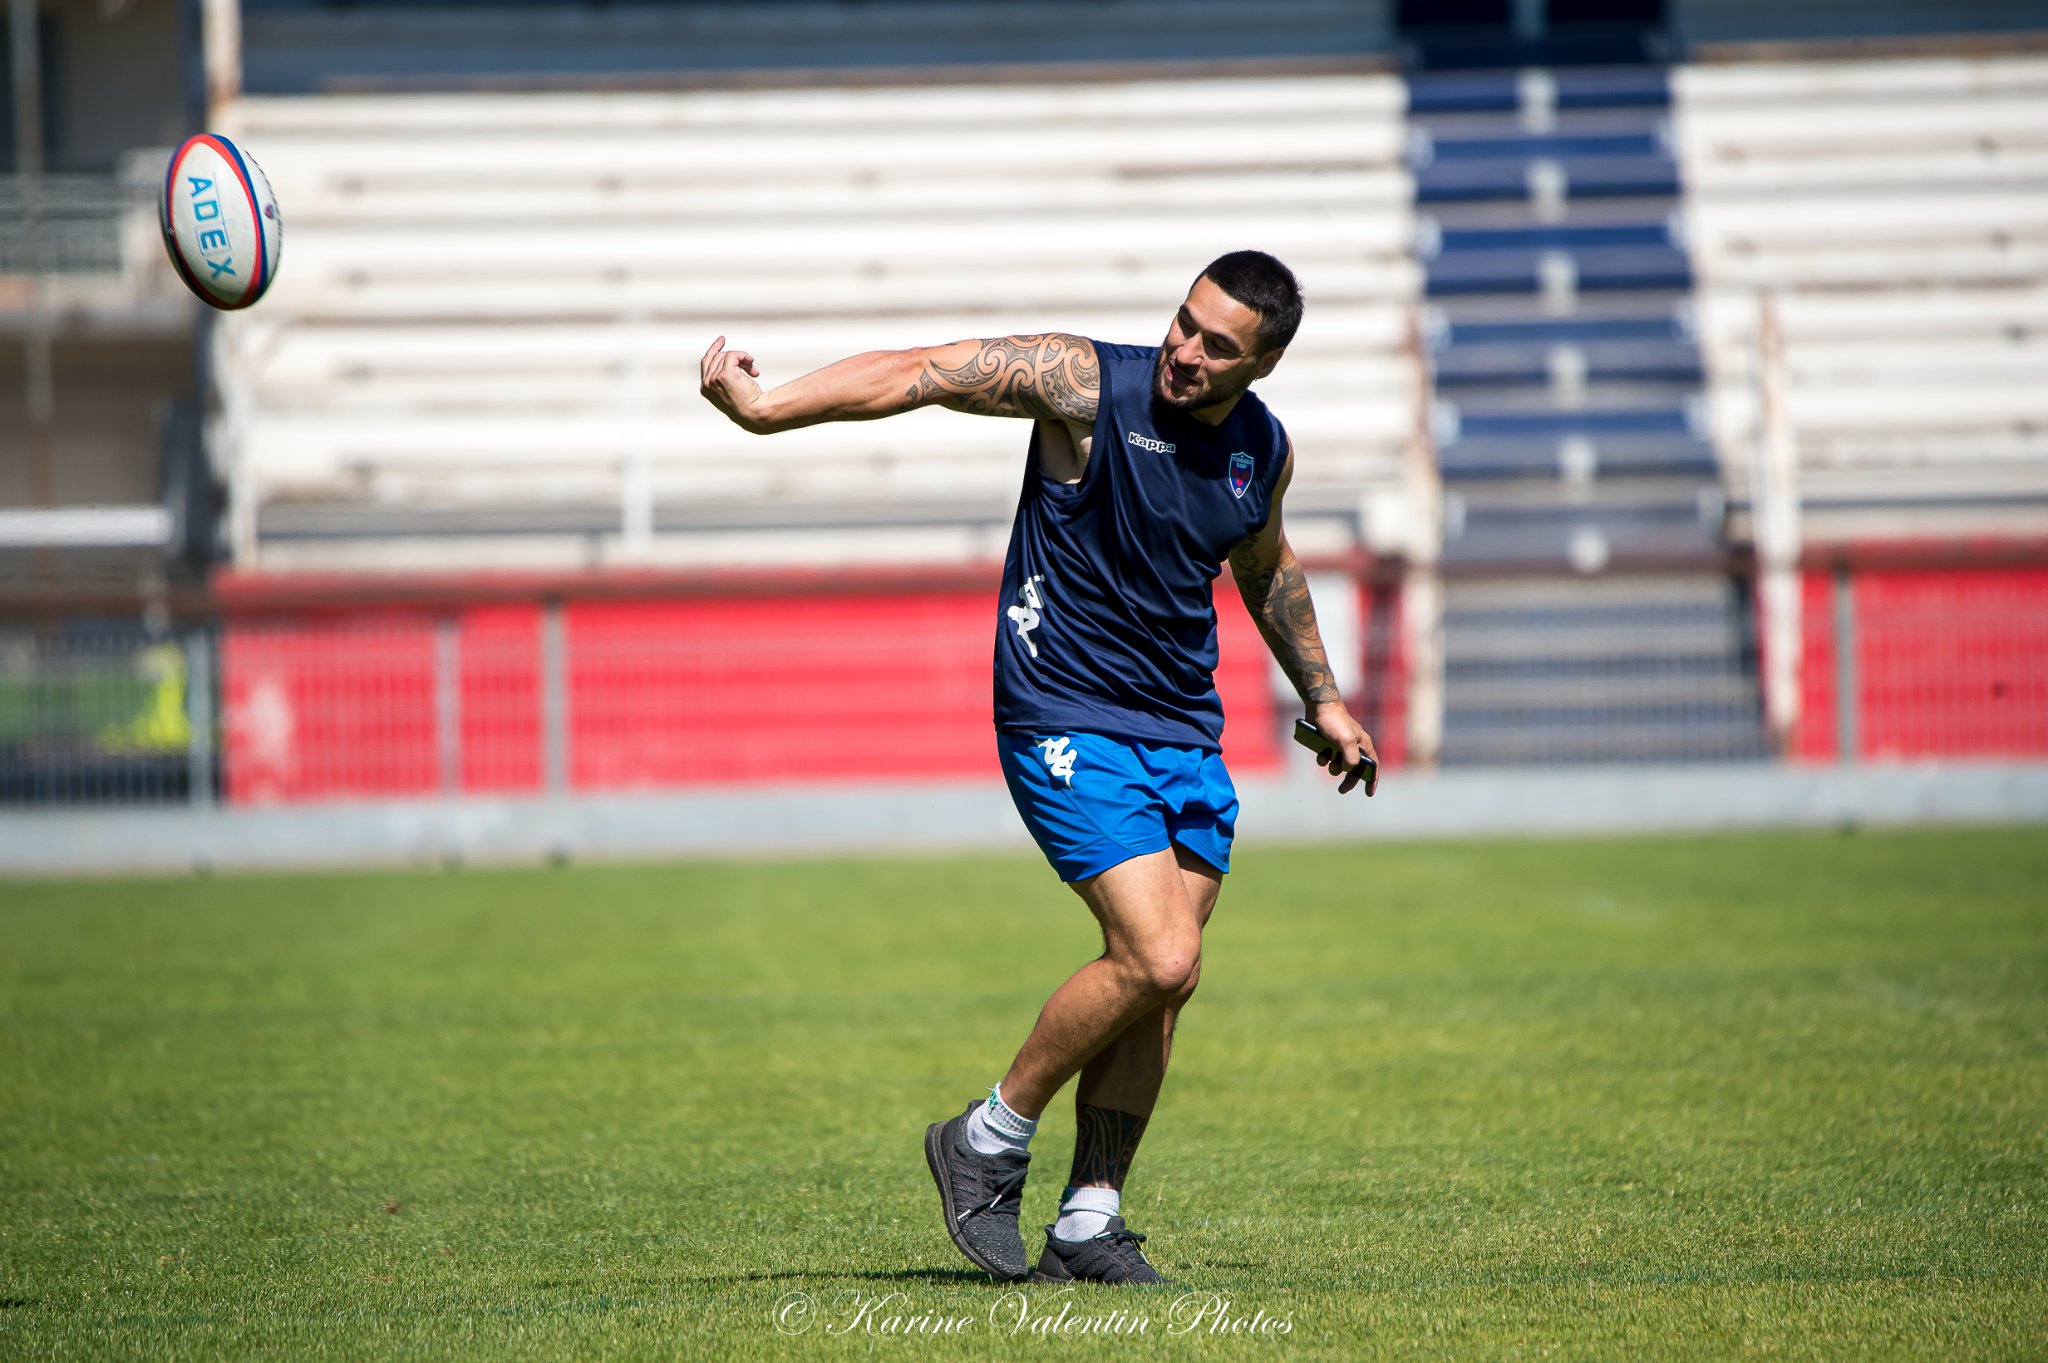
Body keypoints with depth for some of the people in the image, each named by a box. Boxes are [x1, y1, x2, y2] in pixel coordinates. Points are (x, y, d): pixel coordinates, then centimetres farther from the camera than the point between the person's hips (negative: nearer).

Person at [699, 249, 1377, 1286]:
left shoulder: (1264, 449, 4)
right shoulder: (1085, 384, -14)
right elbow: (921, 375, -21)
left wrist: (1321, 697, 31)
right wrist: (765, 406, -32)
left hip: (1186, 732, 6)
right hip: (1067, 722, -6)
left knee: (1156, 986, 3)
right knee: (1159, 961, -17)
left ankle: (1088, 1223, 12)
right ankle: (990, 1140, 2)